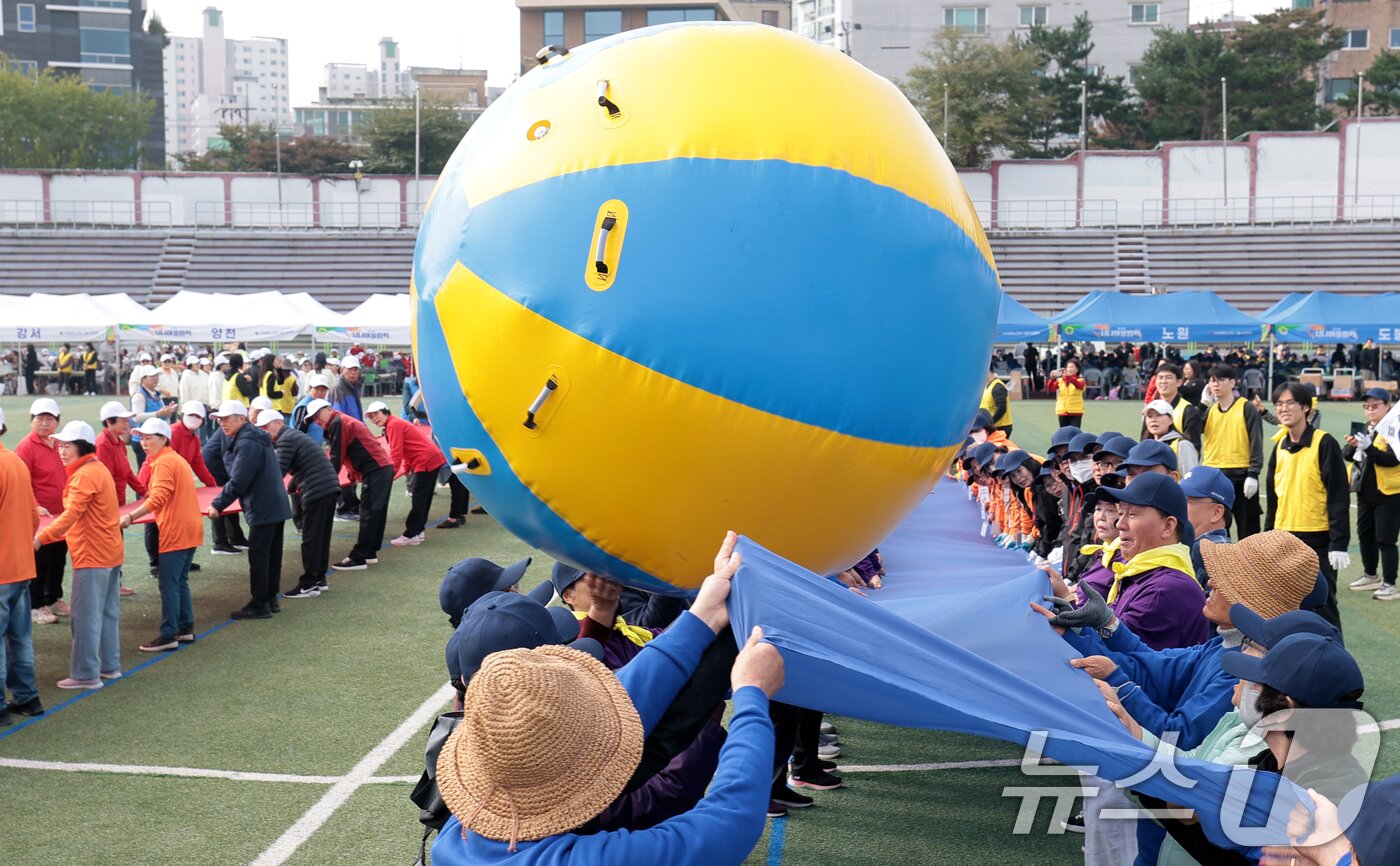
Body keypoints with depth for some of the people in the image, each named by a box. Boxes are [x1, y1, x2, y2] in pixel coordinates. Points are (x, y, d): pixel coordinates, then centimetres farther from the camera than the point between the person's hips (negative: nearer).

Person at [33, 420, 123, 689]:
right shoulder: (98, 468, 14)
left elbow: (71, 514, -24)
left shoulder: (84, 475, -16)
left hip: (92, 555, -10)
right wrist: (51, 534, 14)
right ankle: (110, 665, 22)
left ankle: (86, 674, -1)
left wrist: (40, 538, -24)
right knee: (107, 612, 15)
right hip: (109, 552, 10)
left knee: (86, 616, -4)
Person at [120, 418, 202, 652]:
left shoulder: (164, 462, -13)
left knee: (169, 584, -5)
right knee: (180, 581, 17)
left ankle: (168, 636, -2)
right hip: (189, 528, 10)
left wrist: (131, 517, -28)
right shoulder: (176, 459, 17)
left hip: (176, 532, -10)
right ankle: (186, 628, 22)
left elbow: (158, 498, -25)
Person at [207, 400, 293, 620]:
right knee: (271, 555, 14)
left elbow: (238, 482, -21)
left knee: (258, 557, -4)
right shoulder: (254, 438, 14)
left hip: (262, 509, -10)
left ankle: (259, 605, 1)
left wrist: (218, 505, -12)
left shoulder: (247, 444, -18)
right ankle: (271, 599, 22)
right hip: (277, 506, 10)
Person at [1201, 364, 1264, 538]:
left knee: (1247, 530, 3)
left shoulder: (1247, 409, -5)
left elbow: (1256, 444, -8)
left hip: (1241, 476, -5)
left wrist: (1253, 475, -14)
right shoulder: (1209, 411, 10)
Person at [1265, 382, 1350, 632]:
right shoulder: (1279, 447, 9)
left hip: (1318, 540, -6)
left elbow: (1339, 497, -13)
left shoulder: (1324, 443, -10)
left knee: (1323, 605, 0)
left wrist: (1339, 543, -17)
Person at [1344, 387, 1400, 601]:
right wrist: (1352, 446, -17)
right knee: (1365, 536, 16)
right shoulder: (1364, 429, 11)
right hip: (1365, 493, 7)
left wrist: (1369, 448, -32)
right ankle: (1370, 576, 30)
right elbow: (1346, 455, 4)